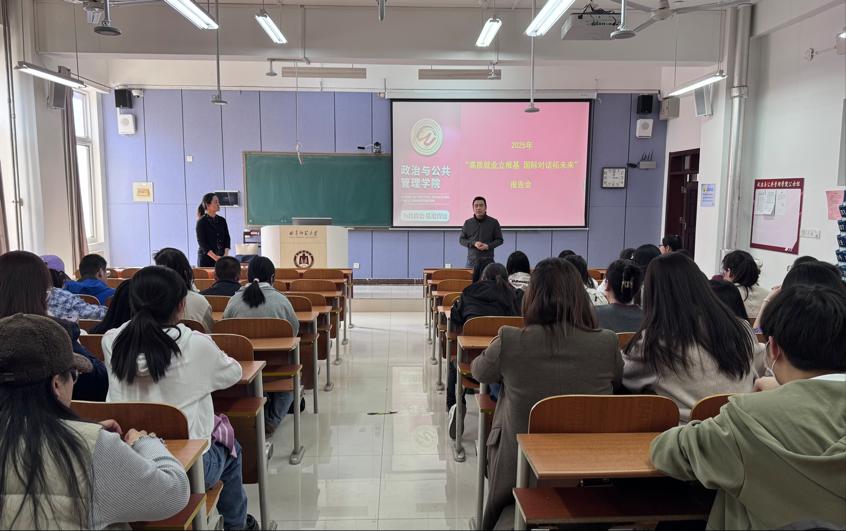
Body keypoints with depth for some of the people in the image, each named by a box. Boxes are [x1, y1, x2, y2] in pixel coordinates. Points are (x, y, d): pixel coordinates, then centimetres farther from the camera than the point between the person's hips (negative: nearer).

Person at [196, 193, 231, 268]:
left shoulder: (222, 220, 9)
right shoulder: (201, 222, -5)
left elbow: (227, 238, 6)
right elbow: (202, 243, -12)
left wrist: (225, 254, -10)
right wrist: (215, 257, -22)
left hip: (221, 259, 4)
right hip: (206, 259, -4)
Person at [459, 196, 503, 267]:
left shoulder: (493, 222, 3)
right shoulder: (468, 223, 9)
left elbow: (499, 240, 7)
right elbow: (461, 239, 10)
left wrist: (488, 246, -11)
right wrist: (473, 243, -8)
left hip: (488, 260, -1)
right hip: (472, 261, 2)